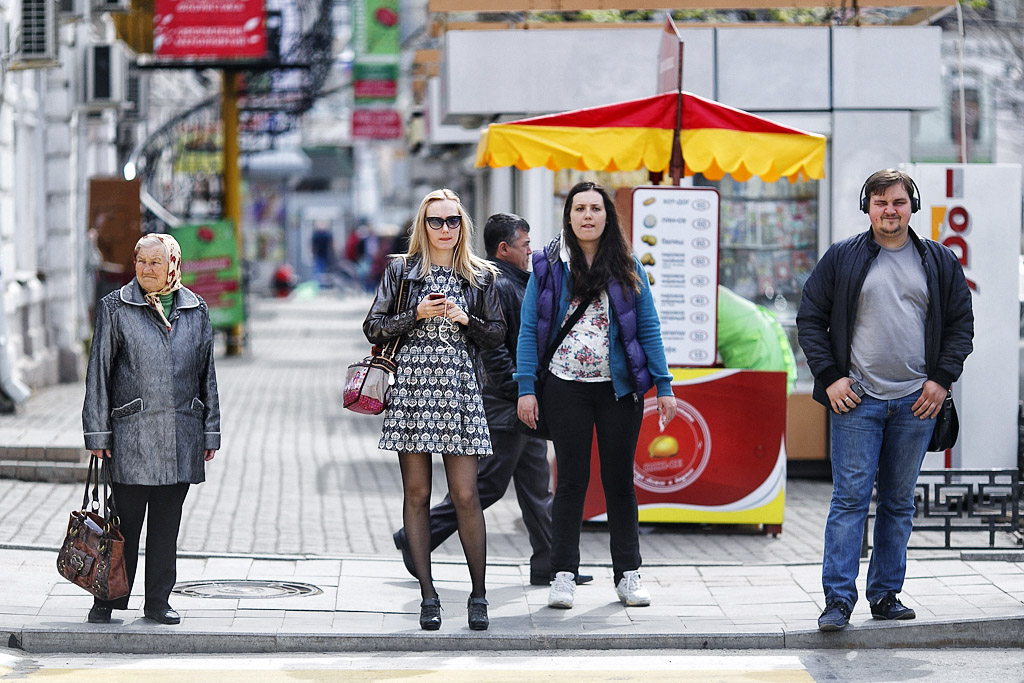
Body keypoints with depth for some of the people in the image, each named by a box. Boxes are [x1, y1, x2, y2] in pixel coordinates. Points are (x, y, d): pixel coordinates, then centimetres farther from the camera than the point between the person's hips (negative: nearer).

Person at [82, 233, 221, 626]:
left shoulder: (195, 309, 9)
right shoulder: (115, 308, 1)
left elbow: (206, 374, 14)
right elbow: (98, 373, 1)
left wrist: (210, 430, 11)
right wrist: (97, 431, -3)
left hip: (182, 437, 3)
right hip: (132, 434, -3)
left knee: (167, 523, 8)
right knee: (124, 520, -1)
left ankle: (158, 601, 17)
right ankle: (107, 601, 10)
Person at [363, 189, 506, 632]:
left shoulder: (480, 276, 11)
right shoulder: (401, 271, 8)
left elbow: (497, 334, 13)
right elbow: (373, 329, 6)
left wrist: (466, 321, -5)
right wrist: (416, 315, -7)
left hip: (459, 390, 0)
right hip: (411, 386, 0)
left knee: (465, 494, -5)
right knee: (417, 493, 1)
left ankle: (478, 596, 5)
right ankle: (428, 597, 8)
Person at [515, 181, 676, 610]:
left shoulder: (627, 268, 4)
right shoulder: (549, 266, 1)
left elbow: (648, 328, 5)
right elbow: (529, 329, 1)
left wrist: (663, 386, -1)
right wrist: (526, 388, -7)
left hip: (620, 389, 1)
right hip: (566, 389, -1)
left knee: (619, 479, 7)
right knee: (572, 480, 3)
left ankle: (628, 573, 15)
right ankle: (564, 574, 9)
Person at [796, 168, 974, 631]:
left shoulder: (940, 262, 9)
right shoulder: (841, 259, 3)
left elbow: (961, 323, 13)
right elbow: (810, 319, 5)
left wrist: (941, 379, 1)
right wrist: (830, 377, -4)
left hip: (916, 402, 2)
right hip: (857, 401, -2)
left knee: (899, 502, 8)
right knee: (850, 498, -7)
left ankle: (886, 595, 16)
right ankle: (838, 599, -6)